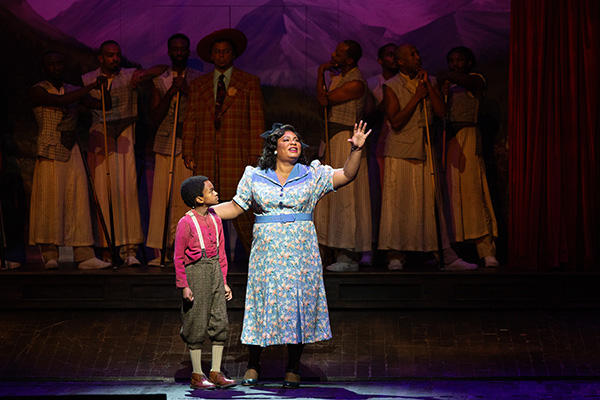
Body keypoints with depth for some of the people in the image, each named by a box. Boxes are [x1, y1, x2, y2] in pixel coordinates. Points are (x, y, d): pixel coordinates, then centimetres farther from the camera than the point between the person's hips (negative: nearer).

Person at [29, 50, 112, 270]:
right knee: (49, 200, -8)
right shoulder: (38, 91, -2)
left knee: (78, 201, -2)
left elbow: (103, 105, 15)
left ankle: (84, 256, -5)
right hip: (50, 153, -5)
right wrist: (90, 87, -20)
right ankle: (49, 255, -4)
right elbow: (60, 101, -20)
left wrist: (102, 88, -4)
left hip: (72, 152, 5)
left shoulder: (72, 90, 16)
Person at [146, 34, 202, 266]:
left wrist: (188, 91, -8)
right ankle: (162, 251, -2)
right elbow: (155, 117, 5)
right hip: (165, 144, 1)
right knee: (161, 196, -6)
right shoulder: (158, 81, 14)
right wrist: (171, 93, -6)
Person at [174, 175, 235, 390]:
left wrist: (224, 281, 14)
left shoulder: (215, 220, 9)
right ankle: (197, 375, 11)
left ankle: (216, 373, 14)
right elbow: (178, 257, -9)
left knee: (220, 322, 5)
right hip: (195, 272, -6)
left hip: (214, 272, 6)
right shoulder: (186, 223, -11)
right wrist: (183, 285, -11)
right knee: (197, 324, 1)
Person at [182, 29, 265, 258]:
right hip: (205, 157, 3)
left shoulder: (249, 83, 9)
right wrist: (188, 152, 3)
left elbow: (257, 120, 4)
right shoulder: (198, 85, 16)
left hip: (237, 154, -3)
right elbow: (190, 120, 14)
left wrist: (255, 155, -4)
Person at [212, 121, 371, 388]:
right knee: (263, 302, 1)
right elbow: (235, 207, 11)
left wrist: (356, 149, -19)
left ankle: (293, 369, 12)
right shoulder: (255, 177, 7)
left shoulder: (313, 175, 5)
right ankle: (253, 366, 15)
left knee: (298, 303, 1)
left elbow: (347, 175, -4)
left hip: (300, 253, 0)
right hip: (266, 253, 0)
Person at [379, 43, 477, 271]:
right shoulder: (391, 87, -2)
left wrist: (428, 86, -5)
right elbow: (395, 122, -11)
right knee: (397, 204, -4)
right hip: (400, 153, -4)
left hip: (425, 152, 4)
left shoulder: (428, 83, 12)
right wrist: (416, 98, -11)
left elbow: (441, 112, 0)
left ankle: (447, 258, 6)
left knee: (433, 204, 4)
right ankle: (395, 257, 2)